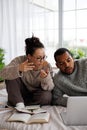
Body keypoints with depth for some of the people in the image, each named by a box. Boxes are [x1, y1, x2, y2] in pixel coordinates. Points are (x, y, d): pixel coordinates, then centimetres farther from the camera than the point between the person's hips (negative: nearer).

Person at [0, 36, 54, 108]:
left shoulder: (47, 66, -17)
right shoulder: (20, 60, -19)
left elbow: (49, 88, -18)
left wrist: (46, 78, -41)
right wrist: (18, 69, -51)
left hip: (36, 96, 1)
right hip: (21, 94, -1)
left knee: (46, 96, -32)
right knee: (11, 75, -22)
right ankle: (19, 103, -20)